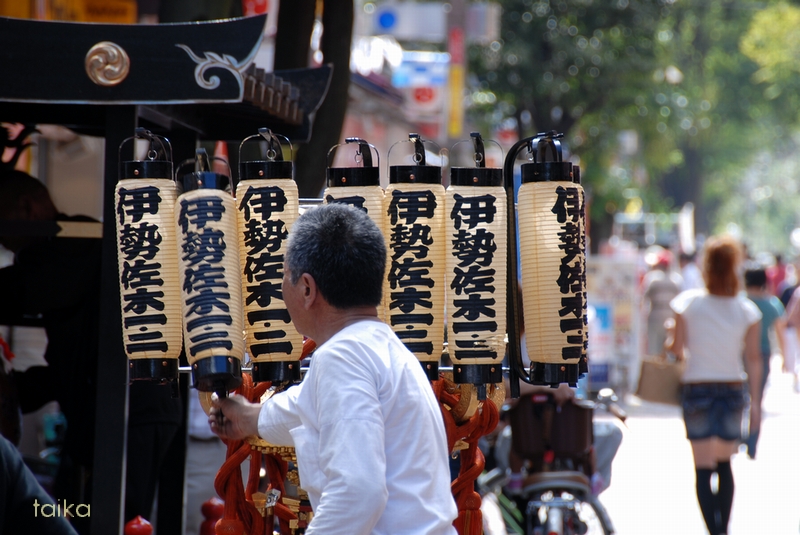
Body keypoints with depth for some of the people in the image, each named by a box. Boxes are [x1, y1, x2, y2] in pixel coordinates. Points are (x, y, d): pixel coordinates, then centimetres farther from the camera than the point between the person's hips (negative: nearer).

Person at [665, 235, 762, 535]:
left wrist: (670, 339, 17)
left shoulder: (688, 302, -7)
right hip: (732, 390, 2)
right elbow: (753, 359, -2)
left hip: (698, 389, -2)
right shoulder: (747, 310, -3)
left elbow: (676, 347, -5)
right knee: (724, 464, 19)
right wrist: (755, 402, 2)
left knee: (703, 468, -1)